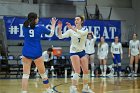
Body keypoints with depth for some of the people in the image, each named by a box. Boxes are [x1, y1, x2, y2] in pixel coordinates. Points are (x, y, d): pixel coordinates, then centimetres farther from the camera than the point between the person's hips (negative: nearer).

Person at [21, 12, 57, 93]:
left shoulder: (25, 27, 1)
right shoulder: (40, 27, -2)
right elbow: (51, 33, 15)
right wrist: (53, 24, 29)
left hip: (26, 53, 1)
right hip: (37, 53, -1)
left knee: (25, 74, 0)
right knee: (43, 73, 12)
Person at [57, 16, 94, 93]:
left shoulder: (85, 29, -1)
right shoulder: (71, 31, -3)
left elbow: (82, 33, -26)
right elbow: (60, 36, -9)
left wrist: (72, 28, -40)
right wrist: (59, 28, -27)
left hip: (82, 52, 3)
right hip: (74, 52, -3)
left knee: (86, 71, 6)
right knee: (77, 71, -15)